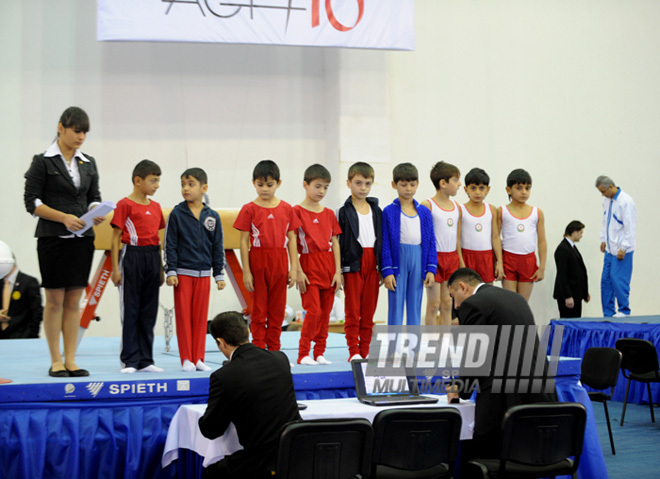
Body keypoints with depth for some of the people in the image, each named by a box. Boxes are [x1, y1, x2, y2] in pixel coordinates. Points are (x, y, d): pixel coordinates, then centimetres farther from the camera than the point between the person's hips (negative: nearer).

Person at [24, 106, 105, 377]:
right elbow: (32, 202, -7)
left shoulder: (88, 163, 11)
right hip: (52, 237, -5)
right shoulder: (43, 161, -4)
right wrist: (64, 217, -19)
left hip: (82, 238, 5)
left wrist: (96, 214, -8)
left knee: (74, 301, 5)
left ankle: (71, 360, 10)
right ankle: (55, 361, 6)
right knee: (55, 300, -1)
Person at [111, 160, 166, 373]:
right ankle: (130, 361, 5)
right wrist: (115, 268, -10)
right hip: (132, 256, -6)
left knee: (149, 311, 8)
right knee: (130, 311, 0)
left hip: (152, 258, 6)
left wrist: (161, 269, 15)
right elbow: (116, 238, -6)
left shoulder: (155, 207, 12)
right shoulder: (125, 205, -6)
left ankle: (145, 360, 14)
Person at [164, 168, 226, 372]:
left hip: (203, 274, 2)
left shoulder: (212, 217, 5)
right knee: (183, 316, 0)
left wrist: (219, 275, 7)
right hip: (183, 273, -2)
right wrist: (171, 272, -8)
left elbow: (218, 247, 9)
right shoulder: (177, 214, -2)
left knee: (201, 317, 5)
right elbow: (170, 245, -2)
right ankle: (186, 359, 6)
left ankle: (198, 358, 12)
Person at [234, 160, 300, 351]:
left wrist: (293, 268, 3)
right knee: (259, 309, 2)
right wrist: (246, 271, -8)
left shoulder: (286, 209, 5)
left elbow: (291, 239, 8)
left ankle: (274, 351, 16)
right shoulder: (249, 209, -2)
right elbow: (244, 241, -3)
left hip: (279, 263, 3)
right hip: (258, 262, -3)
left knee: (277, 309, 7)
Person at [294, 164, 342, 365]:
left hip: (328, 267, 5)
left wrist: (338, 271, 3)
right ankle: (303, 354, -2)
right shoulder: (297, 211, -4)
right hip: (309, 265, -5)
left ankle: (319, 353, 13)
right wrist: (298, 271, -13)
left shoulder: (329, 213, 12)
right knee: (313, 310, -11)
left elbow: (334, 243, 11)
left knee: (325, 312, 5)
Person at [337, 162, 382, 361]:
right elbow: (338, 242, -4)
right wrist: (338, 271, -10)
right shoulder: (344, 212, -2)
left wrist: (383, 269, 9)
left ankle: (365, 351, 12)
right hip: (353, 264, -4)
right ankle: (353, 352, 1)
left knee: (369, 311, 6)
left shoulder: (377, 211, 11)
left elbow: (382, 240, 13)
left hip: (372, 264, 4)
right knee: (352, 310, -3)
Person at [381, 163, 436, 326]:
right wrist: (387, 271, -10)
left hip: (418, 261, 4)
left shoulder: (424, 212, 8)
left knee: (415, 307, 9)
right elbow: (385, 243, -5)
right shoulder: (389, 212, -3)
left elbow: (431, 242, 8)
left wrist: (431, 269, 1)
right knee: (396, 307, -1)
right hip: (398, 259, -3)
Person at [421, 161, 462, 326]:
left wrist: (460, 261, 14)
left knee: (447, 303, 8)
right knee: (433, 303, -3)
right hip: (434, 257, -6)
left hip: (451, 257, 6)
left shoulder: (456, 207, 11)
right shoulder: (427, 205, -8)